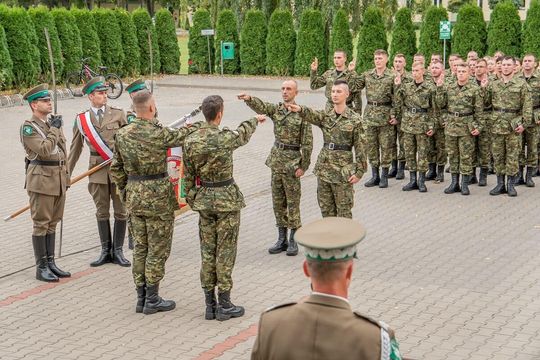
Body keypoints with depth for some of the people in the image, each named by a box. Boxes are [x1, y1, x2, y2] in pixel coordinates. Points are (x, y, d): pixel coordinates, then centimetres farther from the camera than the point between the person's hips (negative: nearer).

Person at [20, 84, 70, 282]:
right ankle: (41, 267, 5)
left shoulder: (54, 121, 11)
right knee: (41, 224, -1)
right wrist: (54, 129, -12)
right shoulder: (28, 127, -10)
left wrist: (65, 175, 19)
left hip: (59, 178, 7)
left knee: (52, 223, 11)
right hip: (41, 179, -7)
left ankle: (50, 263, 18)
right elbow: (44, 150, -21)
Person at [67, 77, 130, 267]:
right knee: (102, 212, 8)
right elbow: (75, 148, 11)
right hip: (97, 169, 1)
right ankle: (105, 251, 18)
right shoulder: (81, 119, 5)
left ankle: (118, 251, 14)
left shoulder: (118, 114, 1)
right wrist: (67, 172, 10)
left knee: (120, 211, 4)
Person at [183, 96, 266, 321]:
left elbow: (188, 177, 4)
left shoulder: (190, 141, -3)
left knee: (207, 252, 11)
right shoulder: (225, 138, -16)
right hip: (227, 199, -5)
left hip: (204, 199, 5)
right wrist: (256, 120, 28)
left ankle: (210, 305, 16)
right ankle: (224, 305, 7)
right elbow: (243, 133, 7)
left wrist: (193, 202, 17)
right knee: (225, 252, 2)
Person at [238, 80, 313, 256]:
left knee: (293, 202, 1)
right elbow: (261, 107, -14)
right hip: (276, 159, 6)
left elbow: (307, 143, -10)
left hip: (292, 161, -5)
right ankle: (282, 239, 19)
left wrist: (303, 166, -13)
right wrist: (249, 99, -36)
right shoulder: (276, 109, 6)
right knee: (278, 201, 10)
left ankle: (293, 241, 9)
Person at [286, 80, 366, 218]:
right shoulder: (325, 116, 4)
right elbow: (312, 115, -19)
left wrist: (359, 172, -9)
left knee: (343, 210, 3)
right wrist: (300, 109, -42)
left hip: (343, 171, -5)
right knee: (326, 208, 12)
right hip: (324, 168, 5)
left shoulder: (354, 119, -7)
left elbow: (359, 147, -6)